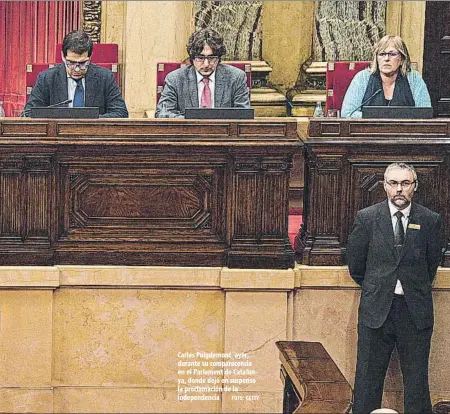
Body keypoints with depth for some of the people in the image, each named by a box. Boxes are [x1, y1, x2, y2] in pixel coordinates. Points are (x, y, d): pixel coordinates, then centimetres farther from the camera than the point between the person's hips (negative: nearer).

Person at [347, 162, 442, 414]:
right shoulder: (367, 218, 0)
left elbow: (432, 263, 12)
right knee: (368, 378, 5)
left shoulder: (430, 221, 0)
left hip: (415, 310, 0)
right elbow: (355, 263, 9)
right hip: (376, 308, 0)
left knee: (417, 378, 4)